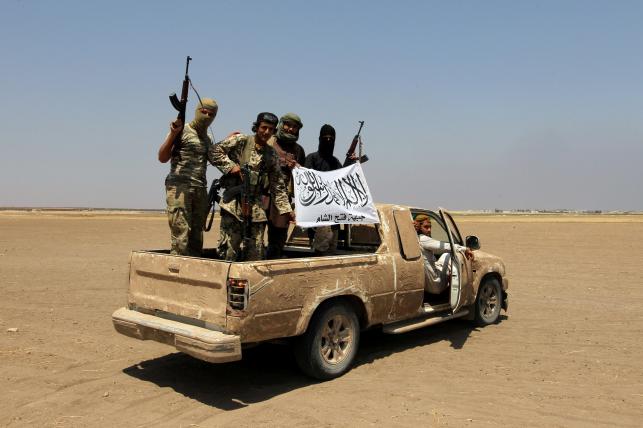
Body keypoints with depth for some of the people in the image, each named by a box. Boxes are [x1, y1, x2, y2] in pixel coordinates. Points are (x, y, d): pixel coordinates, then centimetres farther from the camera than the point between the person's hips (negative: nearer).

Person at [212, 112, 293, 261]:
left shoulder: (271, 154, 13)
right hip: (233, 202, -4)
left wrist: (286, 209, 9)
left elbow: (278, 185, 14)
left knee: (256, 251, 5)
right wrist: (231, 166, -13)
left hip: (256, 206, 4)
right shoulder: (240, 141, 1)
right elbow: (215, 151, -5)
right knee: (229, 249, -7)